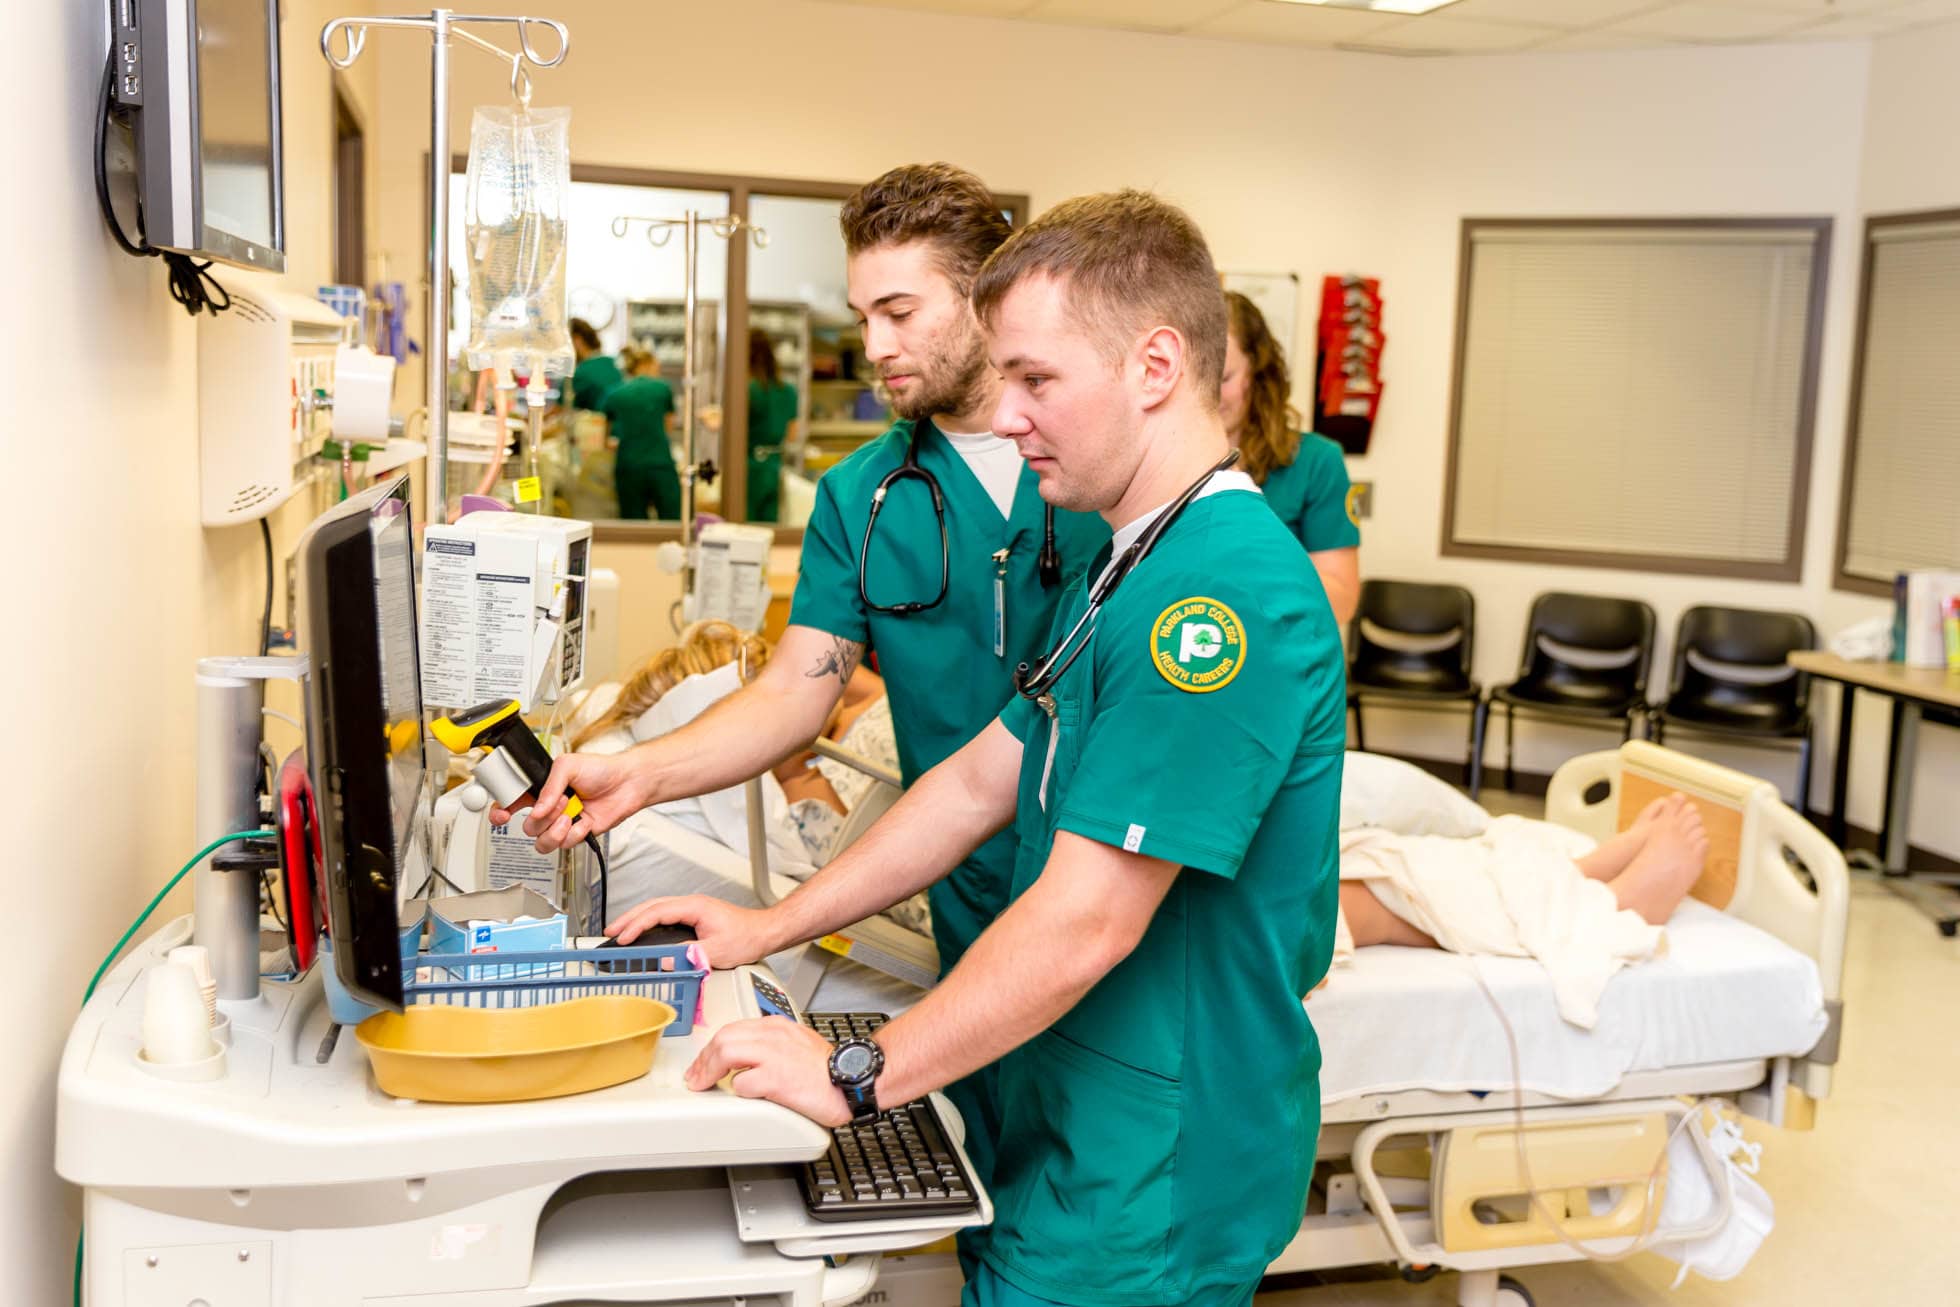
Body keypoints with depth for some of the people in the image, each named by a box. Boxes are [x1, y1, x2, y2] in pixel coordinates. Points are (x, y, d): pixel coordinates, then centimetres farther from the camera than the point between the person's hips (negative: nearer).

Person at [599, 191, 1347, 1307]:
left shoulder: (1224, 587, -25)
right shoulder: (1133, 568, 10)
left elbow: (1085, 918, -27)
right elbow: (979, 782, 12)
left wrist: (855, 1075, -18)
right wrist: (768, 930, 10)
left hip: (1149, 1195, -9)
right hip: (1080, 1136, 9)